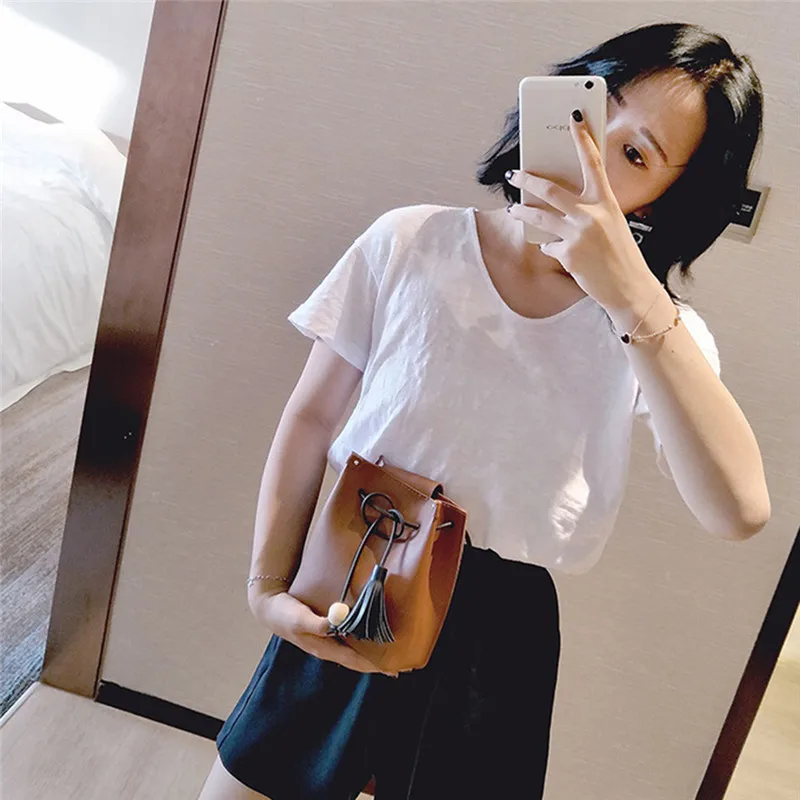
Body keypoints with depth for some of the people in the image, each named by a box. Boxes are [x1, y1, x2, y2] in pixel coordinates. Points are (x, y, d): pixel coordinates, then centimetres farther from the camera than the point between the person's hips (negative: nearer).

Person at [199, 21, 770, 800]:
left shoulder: (658, 329, -7)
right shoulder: (410, 242, -7)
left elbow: (737, 510, -23)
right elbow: (311, 417, -3)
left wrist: (635, 296, -29)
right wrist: (268, 585, -8)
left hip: (498, 628, 0)